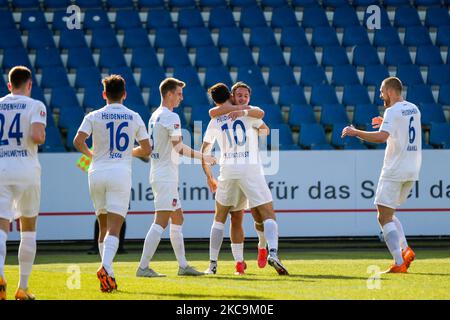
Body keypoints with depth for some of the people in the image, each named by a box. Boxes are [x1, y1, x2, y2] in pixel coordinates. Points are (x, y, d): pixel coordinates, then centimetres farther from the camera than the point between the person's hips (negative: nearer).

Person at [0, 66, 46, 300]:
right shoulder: (35, 106, -2)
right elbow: (37, 136, -17)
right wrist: (41, 137, 6)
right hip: (26, 170, -2)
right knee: (28, 230, 14)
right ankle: (23, 288, 15)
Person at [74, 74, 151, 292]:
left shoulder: (94, 116, 4)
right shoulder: (134, 117, 7)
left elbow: (78, 141, -10)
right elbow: (146, 150, 9)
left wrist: (90, 153, 10)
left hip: (97, 172, 1)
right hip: (121, 173, -1)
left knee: (103, 227, 16)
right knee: (114, 228, -9)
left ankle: (108, 274, 13)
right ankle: (105, 267, -32)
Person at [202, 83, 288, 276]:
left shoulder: (214, 122, 10)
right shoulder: (248, 113, 4)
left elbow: (203, 152, 15)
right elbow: (265, 130, 22)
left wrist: (209, 177, 26)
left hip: (228, 171, 2)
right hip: (251, 169, -2)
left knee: (220, 218, 17)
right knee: (268, 214, -3)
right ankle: (273, 251, -28)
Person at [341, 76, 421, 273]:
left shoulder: (393, 111, -12)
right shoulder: (413, 109, 13)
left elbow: (381, 137, -26)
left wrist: (355, 132, -18)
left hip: (395, 171, -8)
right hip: (412, 171, 8)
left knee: (384, 217, -6)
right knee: (388, 214, 20)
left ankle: (399, 263, -16)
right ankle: (405, 250, 2)